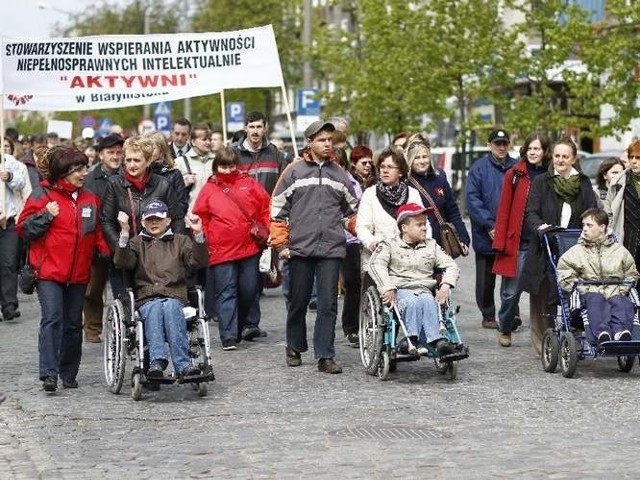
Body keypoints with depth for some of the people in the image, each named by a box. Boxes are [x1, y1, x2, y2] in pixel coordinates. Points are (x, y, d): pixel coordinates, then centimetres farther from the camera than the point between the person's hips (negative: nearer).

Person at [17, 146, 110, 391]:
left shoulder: (90, 199, 12)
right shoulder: (43, 195, -2)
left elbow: (97, 232, 20)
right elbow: (23, 228, -3)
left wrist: (106, 252, 3)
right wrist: (46, 215, -17)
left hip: (78, 274, 5)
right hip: (49, 271, -5)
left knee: (73, 324, 10)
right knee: (52, 319, -17)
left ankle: (69, 374, 20)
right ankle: (49, 373, -20)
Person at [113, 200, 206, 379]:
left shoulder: (180, 241, 23)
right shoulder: (137, 243, 22)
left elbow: (198, 262, 6)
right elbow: (122, 262, 1)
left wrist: (198, 234, -9)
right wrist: (125, 233, -12)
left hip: (176, 298, 0)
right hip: (146, 300, 0)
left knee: (171, 307, -35)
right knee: (155, 308, -36)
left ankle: (183, 365, -48)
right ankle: (156, 362, -54)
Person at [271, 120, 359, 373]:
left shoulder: (339, 174, 12)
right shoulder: (294, 171, 3)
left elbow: (352, 210, 22)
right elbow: (278, 208, 3)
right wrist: (280, 244, -1)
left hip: (331, 249, 1)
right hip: (300, 248, -1)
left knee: (328, 304, -3)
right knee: (298, 302, 9)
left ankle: (325, 356, -1)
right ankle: (295, 348, 26)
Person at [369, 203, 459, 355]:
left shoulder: (431, 246, 21)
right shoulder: (389, 245, 11)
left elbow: (451, 266, 15)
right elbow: (376, 265, -6)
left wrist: (445, 286, -6)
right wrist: (387, 287, -23)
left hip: (425, 290, 2)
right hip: (400, 290, -2)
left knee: (429, 302, -34)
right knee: (412, 302, -36)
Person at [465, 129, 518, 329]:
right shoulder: (479, 168, -1)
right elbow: (472, 199, -7)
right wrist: (490, 225, -13)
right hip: (486, 235, -1)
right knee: (486, 279, 8)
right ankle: (488, 316, 19)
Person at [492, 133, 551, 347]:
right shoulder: (514, 174, 3)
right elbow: (504, 210, 2)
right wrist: (500, 242, -3)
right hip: (517, 242, -1)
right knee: (511, 291, 1)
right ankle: (504, 329, 21)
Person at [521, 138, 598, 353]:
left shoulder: (584, 184, 13)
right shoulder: (541, 182, 6)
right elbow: (531, 213, -1)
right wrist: (539, 226, -22)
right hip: (546, 250, -1)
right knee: (544, 299, -1)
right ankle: (544, 344, 6)